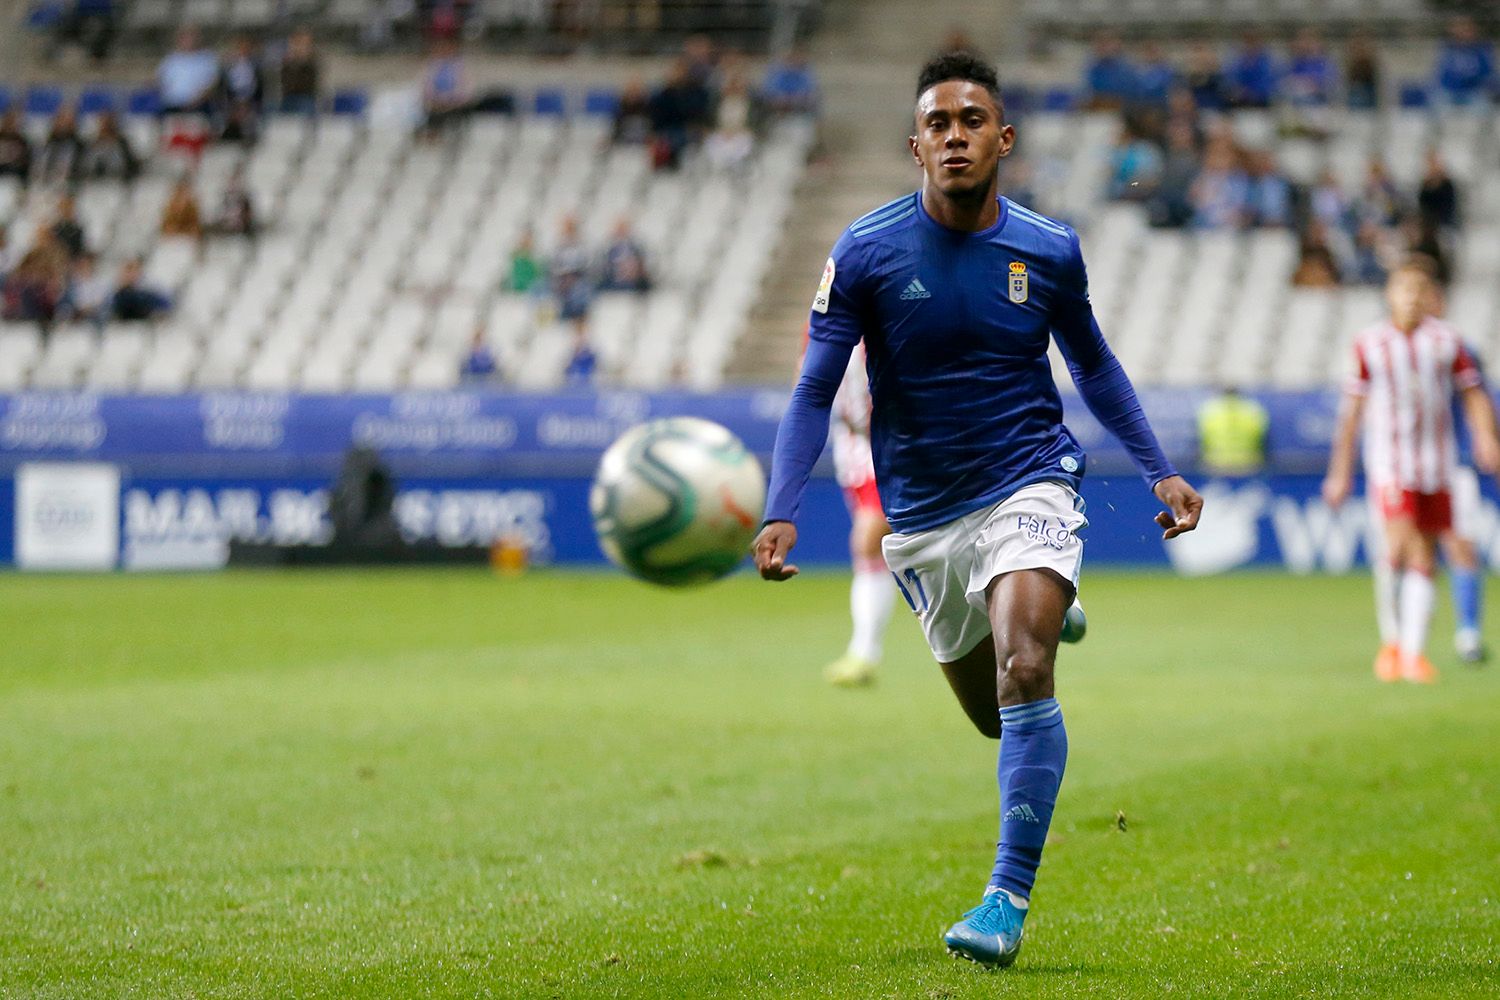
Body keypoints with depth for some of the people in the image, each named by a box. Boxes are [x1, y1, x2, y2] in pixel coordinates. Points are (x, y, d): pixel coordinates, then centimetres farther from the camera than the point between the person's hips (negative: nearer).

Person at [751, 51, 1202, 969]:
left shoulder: (1049, 252, -5)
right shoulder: (866, 254, -10)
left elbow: (1093, 364, 13)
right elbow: (816, 391, -8)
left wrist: (1160, 471, 8)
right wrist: (783, 512, -21)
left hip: (1029, 486, -1)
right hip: (922, 511, 1)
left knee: (1024, 676, -24)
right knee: (994, 712, 14)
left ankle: (1009, 898, -20)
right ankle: (1044, 615, 51)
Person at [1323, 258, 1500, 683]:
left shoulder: (1446, 341, 5)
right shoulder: (1369, 344, 1)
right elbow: (1352, 410, 6)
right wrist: (1341, 472, 6)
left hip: (1435, 464, 2)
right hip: (1389, 463, -2)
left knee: (1423, 561, 3)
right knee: (1401, 545, -19)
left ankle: (1413, 652, 10)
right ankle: (1391, 639, -2)